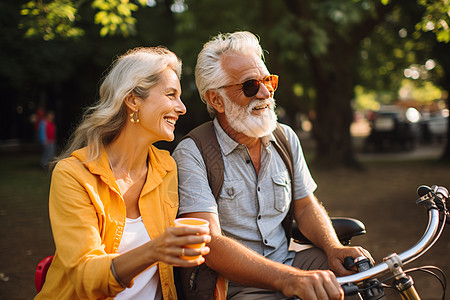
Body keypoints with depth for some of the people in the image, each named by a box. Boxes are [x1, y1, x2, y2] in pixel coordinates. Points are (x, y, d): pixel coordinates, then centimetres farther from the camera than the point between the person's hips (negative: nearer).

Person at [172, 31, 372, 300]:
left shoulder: (286, 138, 8)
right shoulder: (192, 154, -13)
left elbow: (306, 206, 13)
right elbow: (209, 242, -24)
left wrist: (334, 248, -9)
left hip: (288, 260, 6)